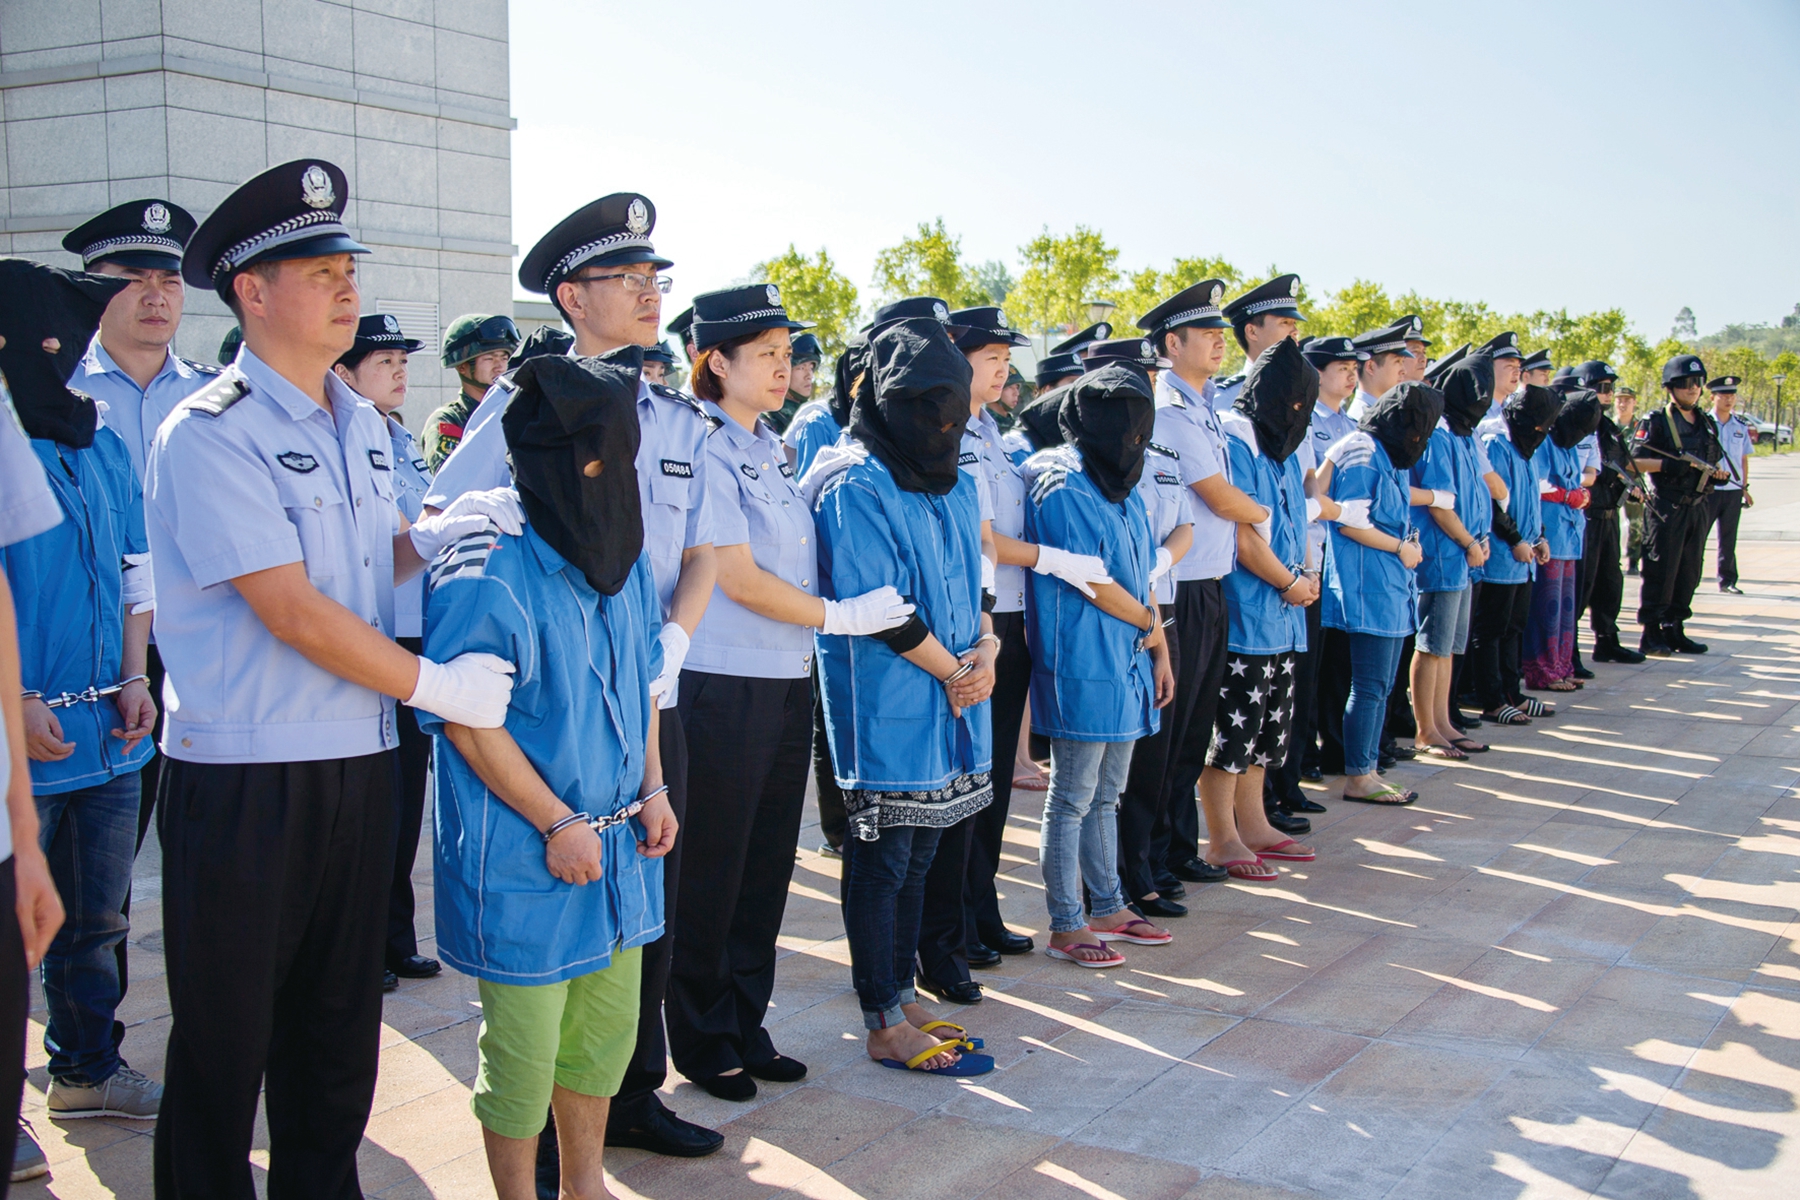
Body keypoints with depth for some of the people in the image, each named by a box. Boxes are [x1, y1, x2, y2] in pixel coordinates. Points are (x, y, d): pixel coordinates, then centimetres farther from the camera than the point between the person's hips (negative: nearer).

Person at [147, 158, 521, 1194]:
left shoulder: (362, 424, 11)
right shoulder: (209, 436, -13)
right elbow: (293, 610, -18)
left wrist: (437, 534, 0)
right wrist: (436, 685, -14)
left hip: (358, 762, 7)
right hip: (243, 777, -7)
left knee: (340, 1027, 17)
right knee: (227, 1037, 6)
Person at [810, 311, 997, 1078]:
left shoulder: (955, 485, 15)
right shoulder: (855, 487, -12)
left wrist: (985, 647, -3)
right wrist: (953, 670, -11)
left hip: (949, 706, 8)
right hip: (886, 708, -8)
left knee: (918, 855, 14)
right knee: (883, 860, 0)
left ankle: (902, 995, 25)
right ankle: (885, 1026, 9)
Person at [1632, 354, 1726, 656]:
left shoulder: (1706, 423, 15)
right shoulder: (1655, 421, -6)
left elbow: (1714, 460, 23)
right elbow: (1635, 460, -13)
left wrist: (1719, 473, 1)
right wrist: (1668, 465, -26)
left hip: (1697, 506, 7)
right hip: (1666, 507, -7)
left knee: (1689, 572, 10)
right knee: (1660, 571, -5)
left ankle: (1674, 630, 19)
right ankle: (1650, 634, 1)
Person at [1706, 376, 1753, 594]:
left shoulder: (1741, 426, 9)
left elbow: (1744, 459, 14)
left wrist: (1745, 487, 10)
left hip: (1733, 490, 4)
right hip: (1707, 489, -4)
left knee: (1728, 538, 9)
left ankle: (1727, 580, 15)